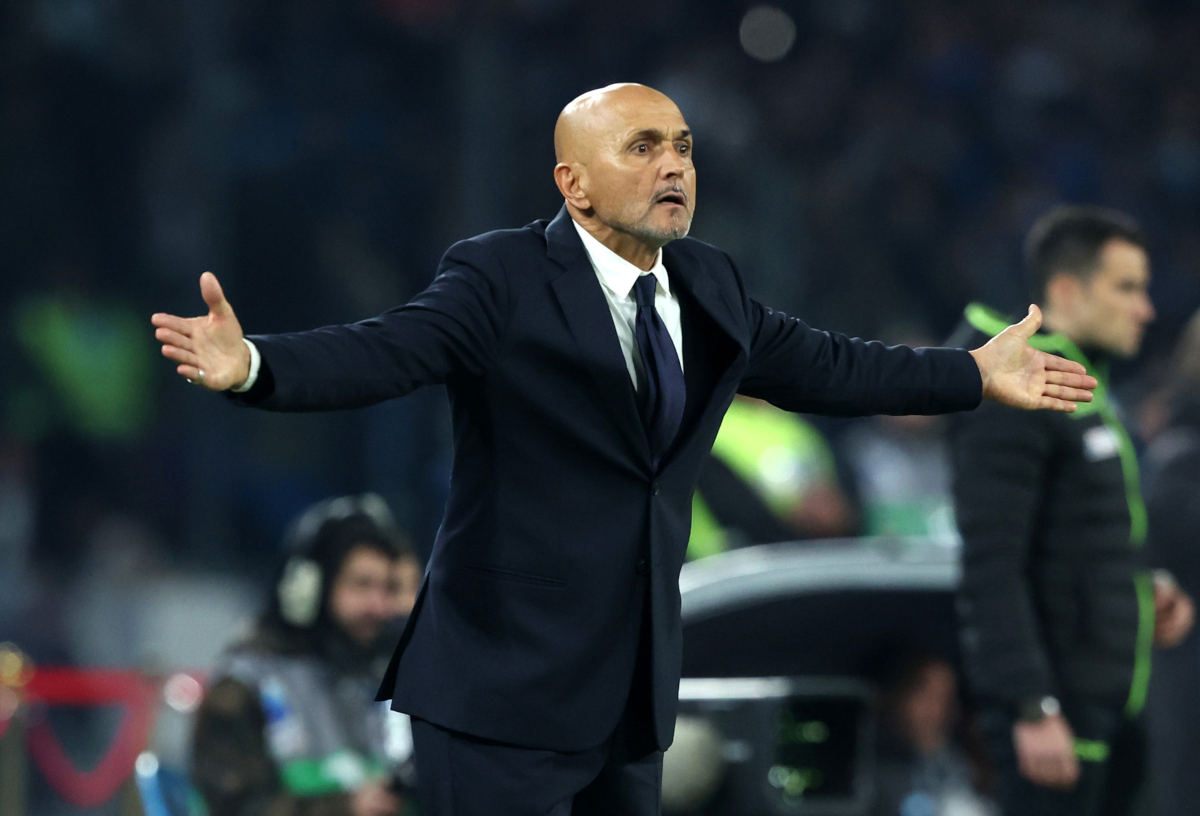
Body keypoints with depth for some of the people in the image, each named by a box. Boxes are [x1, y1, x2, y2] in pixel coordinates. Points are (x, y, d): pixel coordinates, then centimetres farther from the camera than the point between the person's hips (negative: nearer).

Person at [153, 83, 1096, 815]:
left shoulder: (710, 287, 11)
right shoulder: (502, 278, -11)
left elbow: (822, 367, 23)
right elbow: (379, 352, -22)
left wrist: (975, 375, 27)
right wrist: (253, 366, -41)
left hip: (633, 692, 7)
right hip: (508, 694, -7)